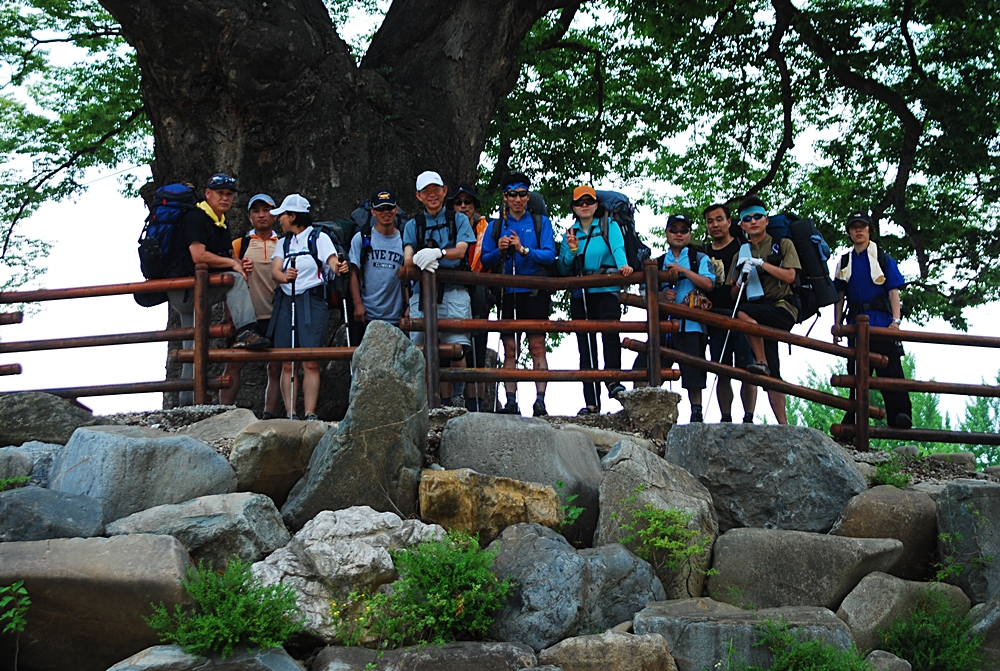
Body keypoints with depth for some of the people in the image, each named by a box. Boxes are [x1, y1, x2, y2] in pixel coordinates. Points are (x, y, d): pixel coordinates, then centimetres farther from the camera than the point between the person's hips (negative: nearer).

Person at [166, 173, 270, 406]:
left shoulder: (222, 225, 19)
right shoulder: (195, 217, -11)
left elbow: (227, 259, 20)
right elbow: (198, 256, -23)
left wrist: (238, 264, -4)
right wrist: (232, 263, -14)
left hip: (196, 292, 10)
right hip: (183, 288, -10)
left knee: (194, 349, 9)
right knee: (234, 279, -25)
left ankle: (188, 403, 13)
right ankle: (245, 332, -36)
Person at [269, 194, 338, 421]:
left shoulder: (319, 238, 5)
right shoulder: (283, 243, 20)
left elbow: (333, 262, -10)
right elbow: (275, 270, 5)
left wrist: (338, 268, -34)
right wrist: (284, 276, -19)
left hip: (312, 301, -5)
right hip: (286, 301, 5)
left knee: (311, 362, -10)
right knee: (287, 363, -1)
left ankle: (310, 414, -10)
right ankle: (290, 414, 0)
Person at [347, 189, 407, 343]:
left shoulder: (404, 241, 9)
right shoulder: (361, 238, 4)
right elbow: (354, 273, 0)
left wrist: (408, 306, -3)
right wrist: (358, 304, -9)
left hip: (393, 317, 2)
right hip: (364, 314, -2)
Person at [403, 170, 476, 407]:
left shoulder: (458, 220, 14)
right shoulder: (413, 225, 19)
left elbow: (461, 250, -3)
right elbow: (408, 259, 4)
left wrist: (438, 253, -23)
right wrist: (420, 260, -21)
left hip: (453, 292, -2)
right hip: (422, 293, 2)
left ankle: (455, 398, -7)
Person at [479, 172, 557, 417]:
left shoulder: (541, 222, 9)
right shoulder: (495, 226, 13)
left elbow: (549, 256, -3)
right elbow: (485, 260, 9)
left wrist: (524, 250, -16)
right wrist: (499, 251, -10)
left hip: (535, 292, -2)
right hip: (507, 293, 2)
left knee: (537, 346, -6)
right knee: (509, 348, 0)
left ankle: (540, 400, -7)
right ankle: (511, 401, 0)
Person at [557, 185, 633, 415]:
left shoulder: (609, 226, 8)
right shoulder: (571, 232, 16)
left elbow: (618, 249, -12)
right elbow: (563, 270, 10)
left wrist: (622, 265, -32)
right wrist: (571, 251, -8)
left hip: (606, 291, -4)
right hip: (579, 295, 4)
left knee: (610, 330, -30)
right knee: (585, 345, 2)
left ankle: (612, 380, -24)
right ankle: (591, 403, 3)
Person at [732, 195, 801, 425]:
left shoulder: (783, 244, 8)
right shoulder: (741, 255, 18)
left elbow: (789, 276, -6)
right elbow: (734, 294, 16)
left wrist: (761, 263, -11)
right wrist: (741, 279, -4)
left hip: (783, 309, -4)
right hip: (759, 315, 4)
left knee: (743, 312, -33)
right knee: (772, 375, -4)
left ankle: (761, 362, -21)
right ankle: (783, 425, -4)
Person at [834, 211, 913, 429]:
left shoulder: (884, 259, 8)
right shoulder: (844, 263, 16)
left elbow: (893, 292, 1)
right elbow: (839, 296, 16)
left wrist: (895, 320, -11)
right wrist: (837, 325, 6)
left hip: (882, 322, -3)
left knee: (890, 370, -9)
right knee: (857, 373, 5)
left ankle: (901, 415, -13)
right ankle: (853, 421, 8)